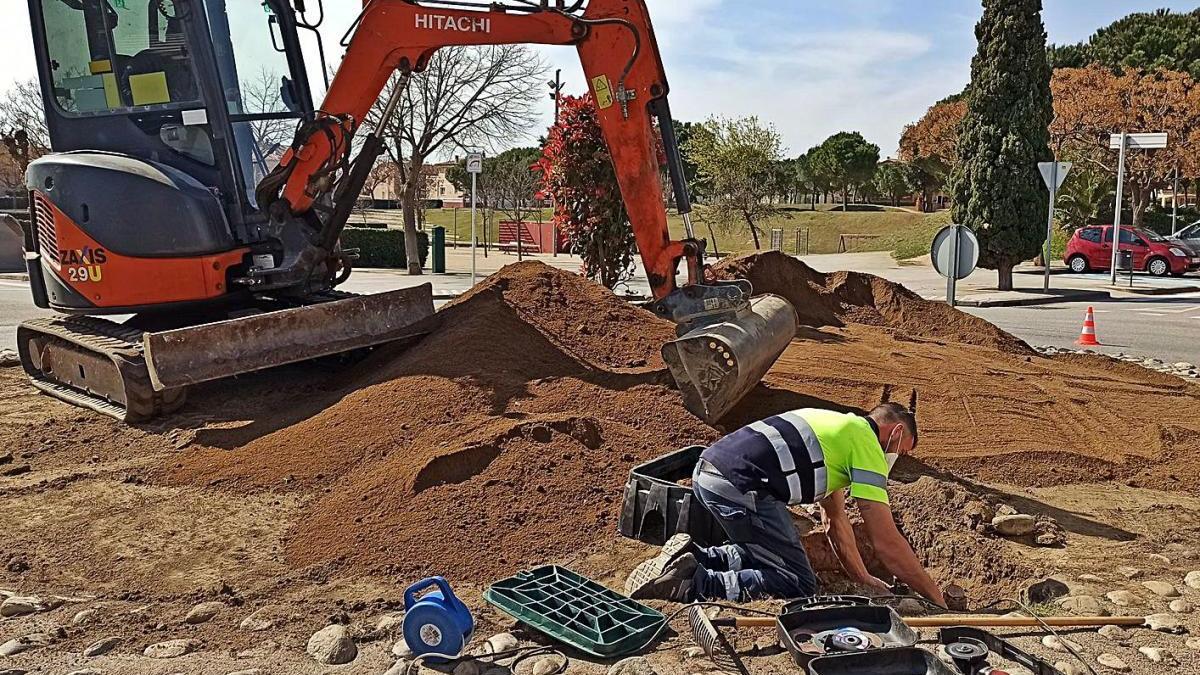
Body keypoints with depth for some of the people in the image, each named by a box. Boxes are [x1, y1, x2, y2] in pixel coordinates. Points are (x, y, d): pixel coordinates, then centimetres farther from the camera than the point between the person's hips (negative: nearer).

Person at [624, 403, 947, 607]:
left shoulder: (839, 426, 30)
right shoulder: (868, 445, 4)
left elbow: (836, 520, 37)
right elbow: (887, 542, 1)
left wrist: (863, 578, 38)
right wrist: (936, 597, 12)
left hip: (707, 468, 10)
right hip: (738, 485, -10)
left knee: (768, 553, 26)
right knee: (798, 583, 0)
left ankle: (691, 557, 11)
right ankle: (690, 583, -12)